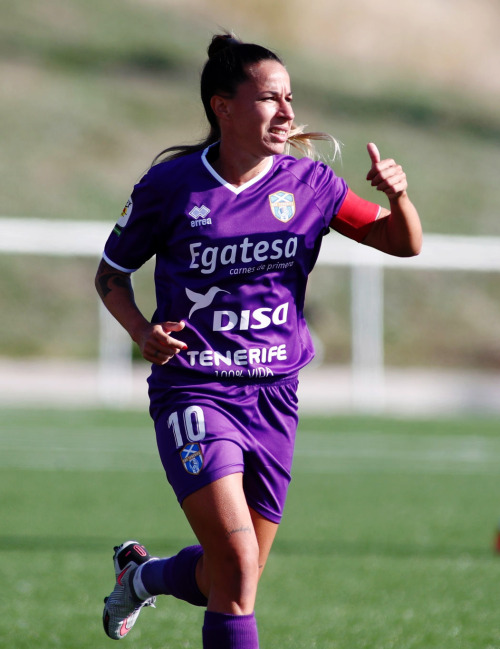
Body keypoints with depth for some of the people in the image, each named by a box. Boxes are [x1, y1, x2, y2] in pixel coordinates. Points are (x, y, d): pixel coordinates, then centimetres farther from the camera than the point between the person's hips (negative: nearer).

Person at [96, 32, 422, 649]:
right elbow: (111, 274, 6)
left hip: (273, 396, 4)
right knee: (238, 568, -22)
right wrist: (142, 330, -13)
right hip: (192, 394, -4)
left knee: (231, 581, 13)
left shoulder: (307, 181, 1)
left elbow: (404, 243, 6)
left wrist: (396, 195, -16)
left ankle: (140, 574, 45)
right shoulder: (169, 185, -7)